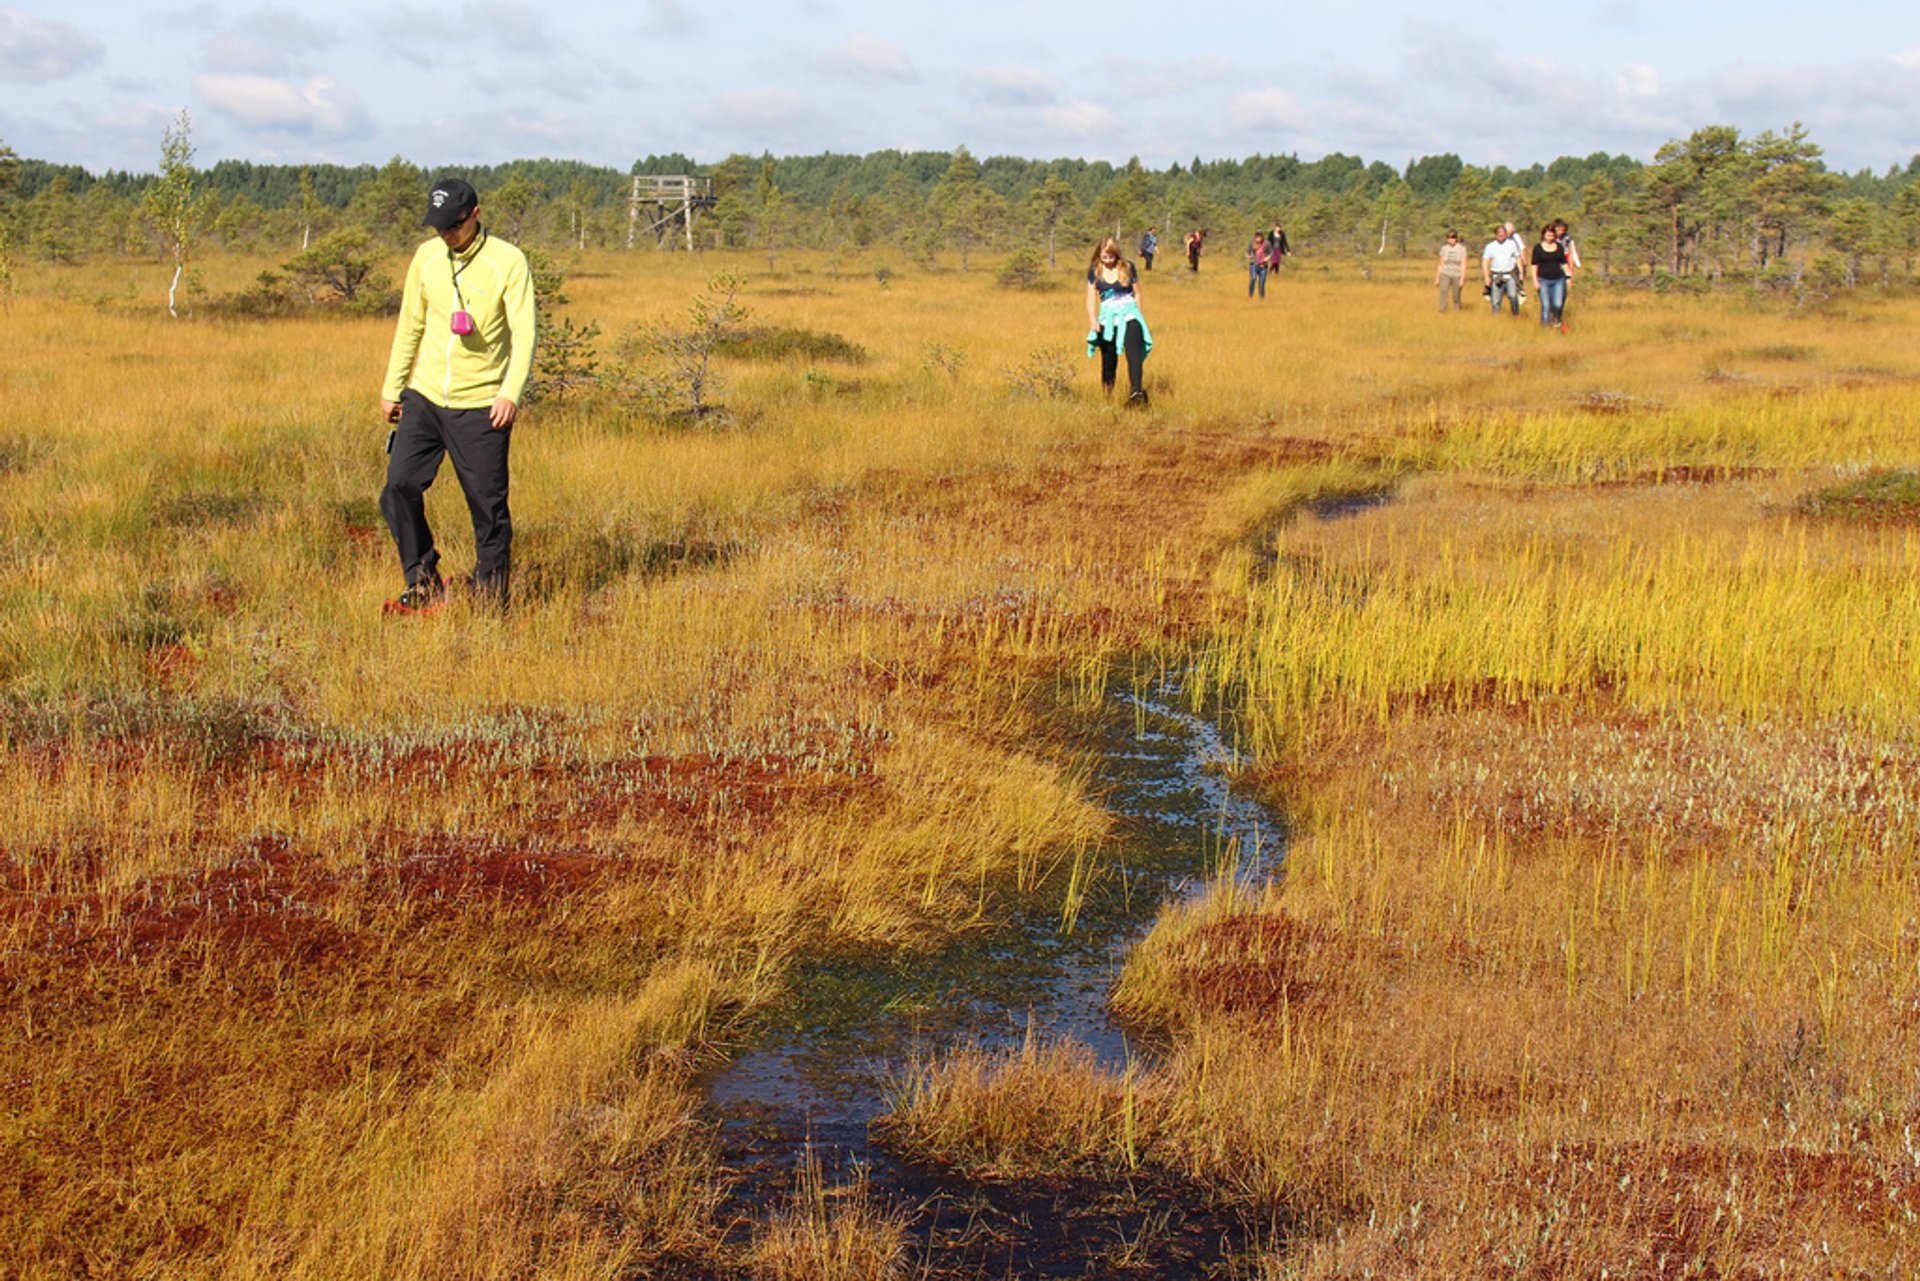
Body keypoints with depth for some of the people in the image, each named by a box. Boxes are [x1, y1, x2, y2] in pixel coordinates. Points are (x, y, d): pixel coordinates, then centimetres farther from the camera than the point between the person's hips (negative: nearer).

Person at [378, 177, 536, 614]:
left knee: (488, 505, -1)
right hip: (424, 398, 4)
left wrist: (511, 393, -26)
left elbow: (523, 333, -13)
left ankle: (490, 599, 13)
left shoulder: (508, 262, -7)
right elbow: (410, 326, 17)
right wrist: (392, 388, 15)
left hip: (481, 406, -4)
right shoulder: (426, 257, 7)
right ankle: (424, 586, 8)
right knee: (400, 487, -7)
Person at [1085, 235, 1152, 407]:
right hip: (1107, 318, 2)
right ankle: (1107, 394, 15)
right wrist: (1092, 319, -11)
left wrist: (1138, 314, 11)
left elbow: (1137, 293, 10)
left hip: (1129, 313, -2)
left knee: (1133, 352, -21)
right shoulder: (1094, 271, 4)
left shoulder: (1128, 268, 1)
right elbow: (1091, 296, 3)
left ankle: (1136, 391, -35)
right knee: (1109, 359, 4)